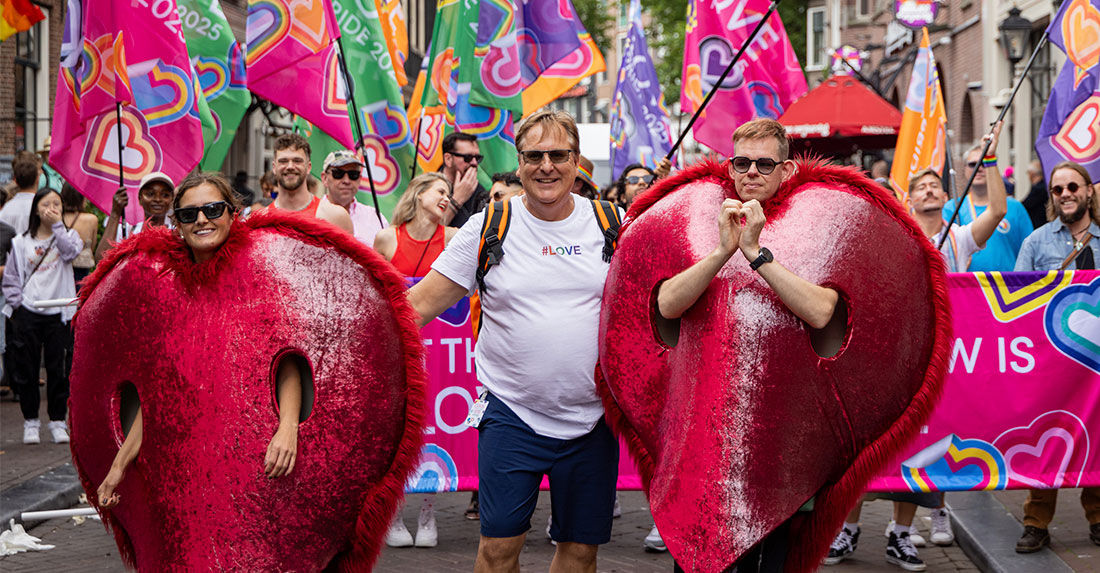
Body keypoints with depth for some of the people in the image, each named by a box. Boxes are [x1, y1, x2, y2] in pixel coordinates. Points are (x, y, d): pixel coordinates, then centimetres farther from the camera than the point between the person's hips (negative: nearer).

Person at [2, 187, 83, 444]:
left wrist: (58, 225, -12)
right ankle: (30, 421, 12)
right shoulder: (21, 242, 8)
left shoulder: (68, 235, 8)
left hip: (57, 313, -1)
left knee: (59, 369, 1)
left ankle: (57, 421, 10)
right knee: (26, 368, 2)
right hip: (27, 313, 1)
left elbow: (71, 252, -15)